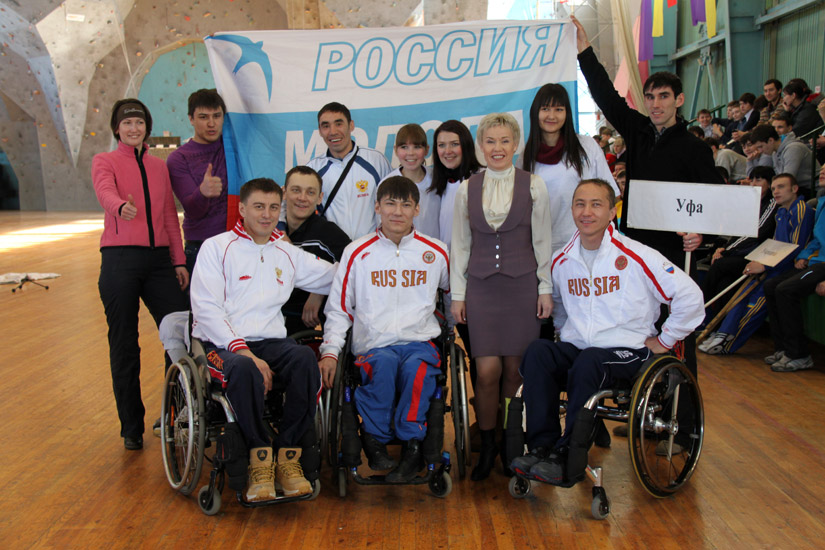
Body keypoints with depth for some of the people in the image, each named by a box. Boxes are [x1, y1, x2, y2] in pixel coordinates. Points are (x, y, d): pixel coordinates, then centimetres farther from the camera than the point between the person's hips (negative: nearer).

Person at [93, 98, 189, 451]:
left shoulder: (159, 166, 18)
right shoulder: (105, 161, 5)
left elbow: (170, 215, 16)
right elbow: (105, 191, -17)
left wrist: (179, 260, 8)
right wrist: (122, 206, -40)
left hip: (159, 259, 3)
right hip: (120, 259, -3)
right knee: (124, 345, 2)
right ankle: (132, 428, 13)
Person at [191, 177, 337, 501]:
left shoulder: (288, 254, 19)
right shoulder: (216, 247, 4)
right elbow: (206, 309, -7)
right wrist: (243, 351, -18)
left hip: (270, 343, 4)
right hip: (221, 344, -3)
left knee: (305, 359, -30)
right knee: (245, 369, -38)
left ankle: (289, 456, -22)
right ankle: (260, 460, -24)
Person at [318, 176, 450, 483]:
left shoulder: (436, 253, 12)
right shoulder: (357, 253, 9)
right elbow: (338, 309, 11)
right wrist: (330, 352, -1)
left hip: (420, 342, 1)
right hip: (374, 345, 0)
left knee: (417, 366, -35)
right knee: (384, 363, -36)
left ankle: (412, 444, -25)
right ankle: (374, 441, -22)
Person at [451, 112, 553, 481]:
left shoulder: (534, 187, 4)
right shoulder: (467, 189, 7)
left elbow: (542, 241, 6)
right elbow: (460, 243, 10)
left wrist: (545, 289, 3)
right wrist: (457, 293, 7)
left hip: (522, 285, -1)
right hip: (481, 288, 1)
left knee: (515, 368, 2)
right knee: (487, 370, -6)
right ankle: (487, 447, 8)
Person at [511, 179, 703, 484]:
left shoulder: (635, 256, -6)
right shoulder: (561, 260, 9)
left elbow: (690, 295, -5)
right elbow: (555, 300, 31)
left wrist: (664, 340, -2)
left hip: (627, 351, -4)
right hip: (575, 347, 4)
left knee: (588, 362, -37)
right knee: (537, 352, -27)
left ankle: (568, 457, -29)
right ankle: (542, 446, -25)